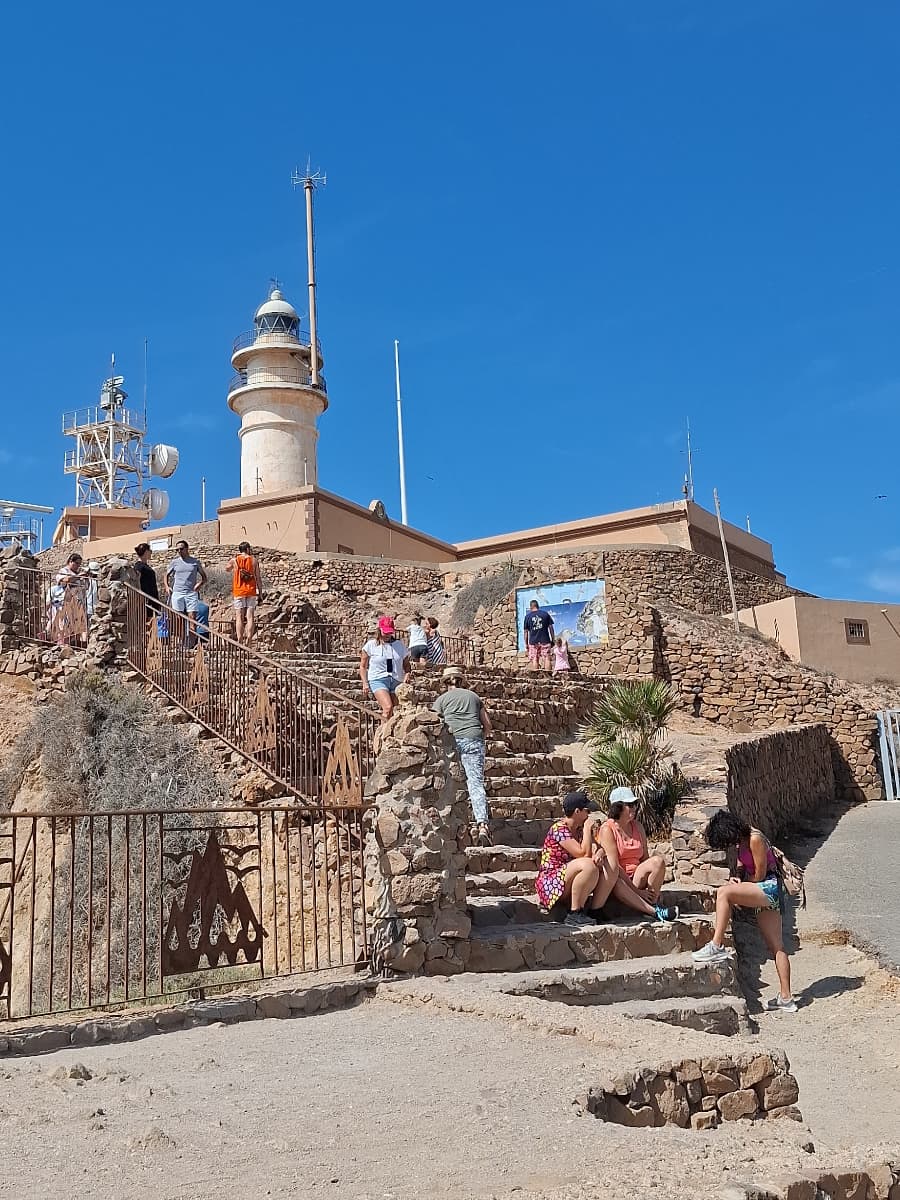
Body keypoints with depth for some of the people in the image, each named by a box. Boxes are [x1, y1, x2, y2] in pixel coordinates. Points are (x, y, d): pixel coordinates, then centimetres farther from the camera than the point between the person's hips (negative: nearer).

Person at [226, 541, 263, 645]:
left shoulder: (234, 560, 1)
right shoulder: (254, 560, 1)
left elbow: (227, 569, 23)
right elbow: (258, 578, 0)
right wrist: (260, 594, 5)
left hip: (238, 592, 0)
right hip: (251, 592, 0)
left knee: (239, 618, 2)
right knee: (250, 617, 1)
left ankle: (239, 643, -3)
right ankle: (248, 643, -4)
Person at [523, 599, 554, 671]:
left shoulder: (528, 616, 2)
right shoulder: (545, 614, 2)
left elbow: (526, 631, 3)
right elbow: (550, 627, 3)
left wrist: (526, 644, 10)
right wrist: (552, 640, 10)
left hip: (533, 642, 0)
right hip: (545, 640, 0)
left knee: (534, 660, 3)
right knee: (547, 658, 1)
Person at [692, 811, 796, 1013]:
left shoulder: (754, 839, -16)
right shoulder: (741, 843, 11)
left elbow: (760, 874, -14)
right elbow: (742, 867, 17)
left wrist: (739, 884, 0)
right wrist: (737, 878, -6)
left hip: (770, 888, -10)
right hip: (761, 892, 10)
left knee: (723, 892, -26)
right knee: (775, 946, 9)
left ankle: (717, 947, -24)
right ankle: (786, 998, 12)